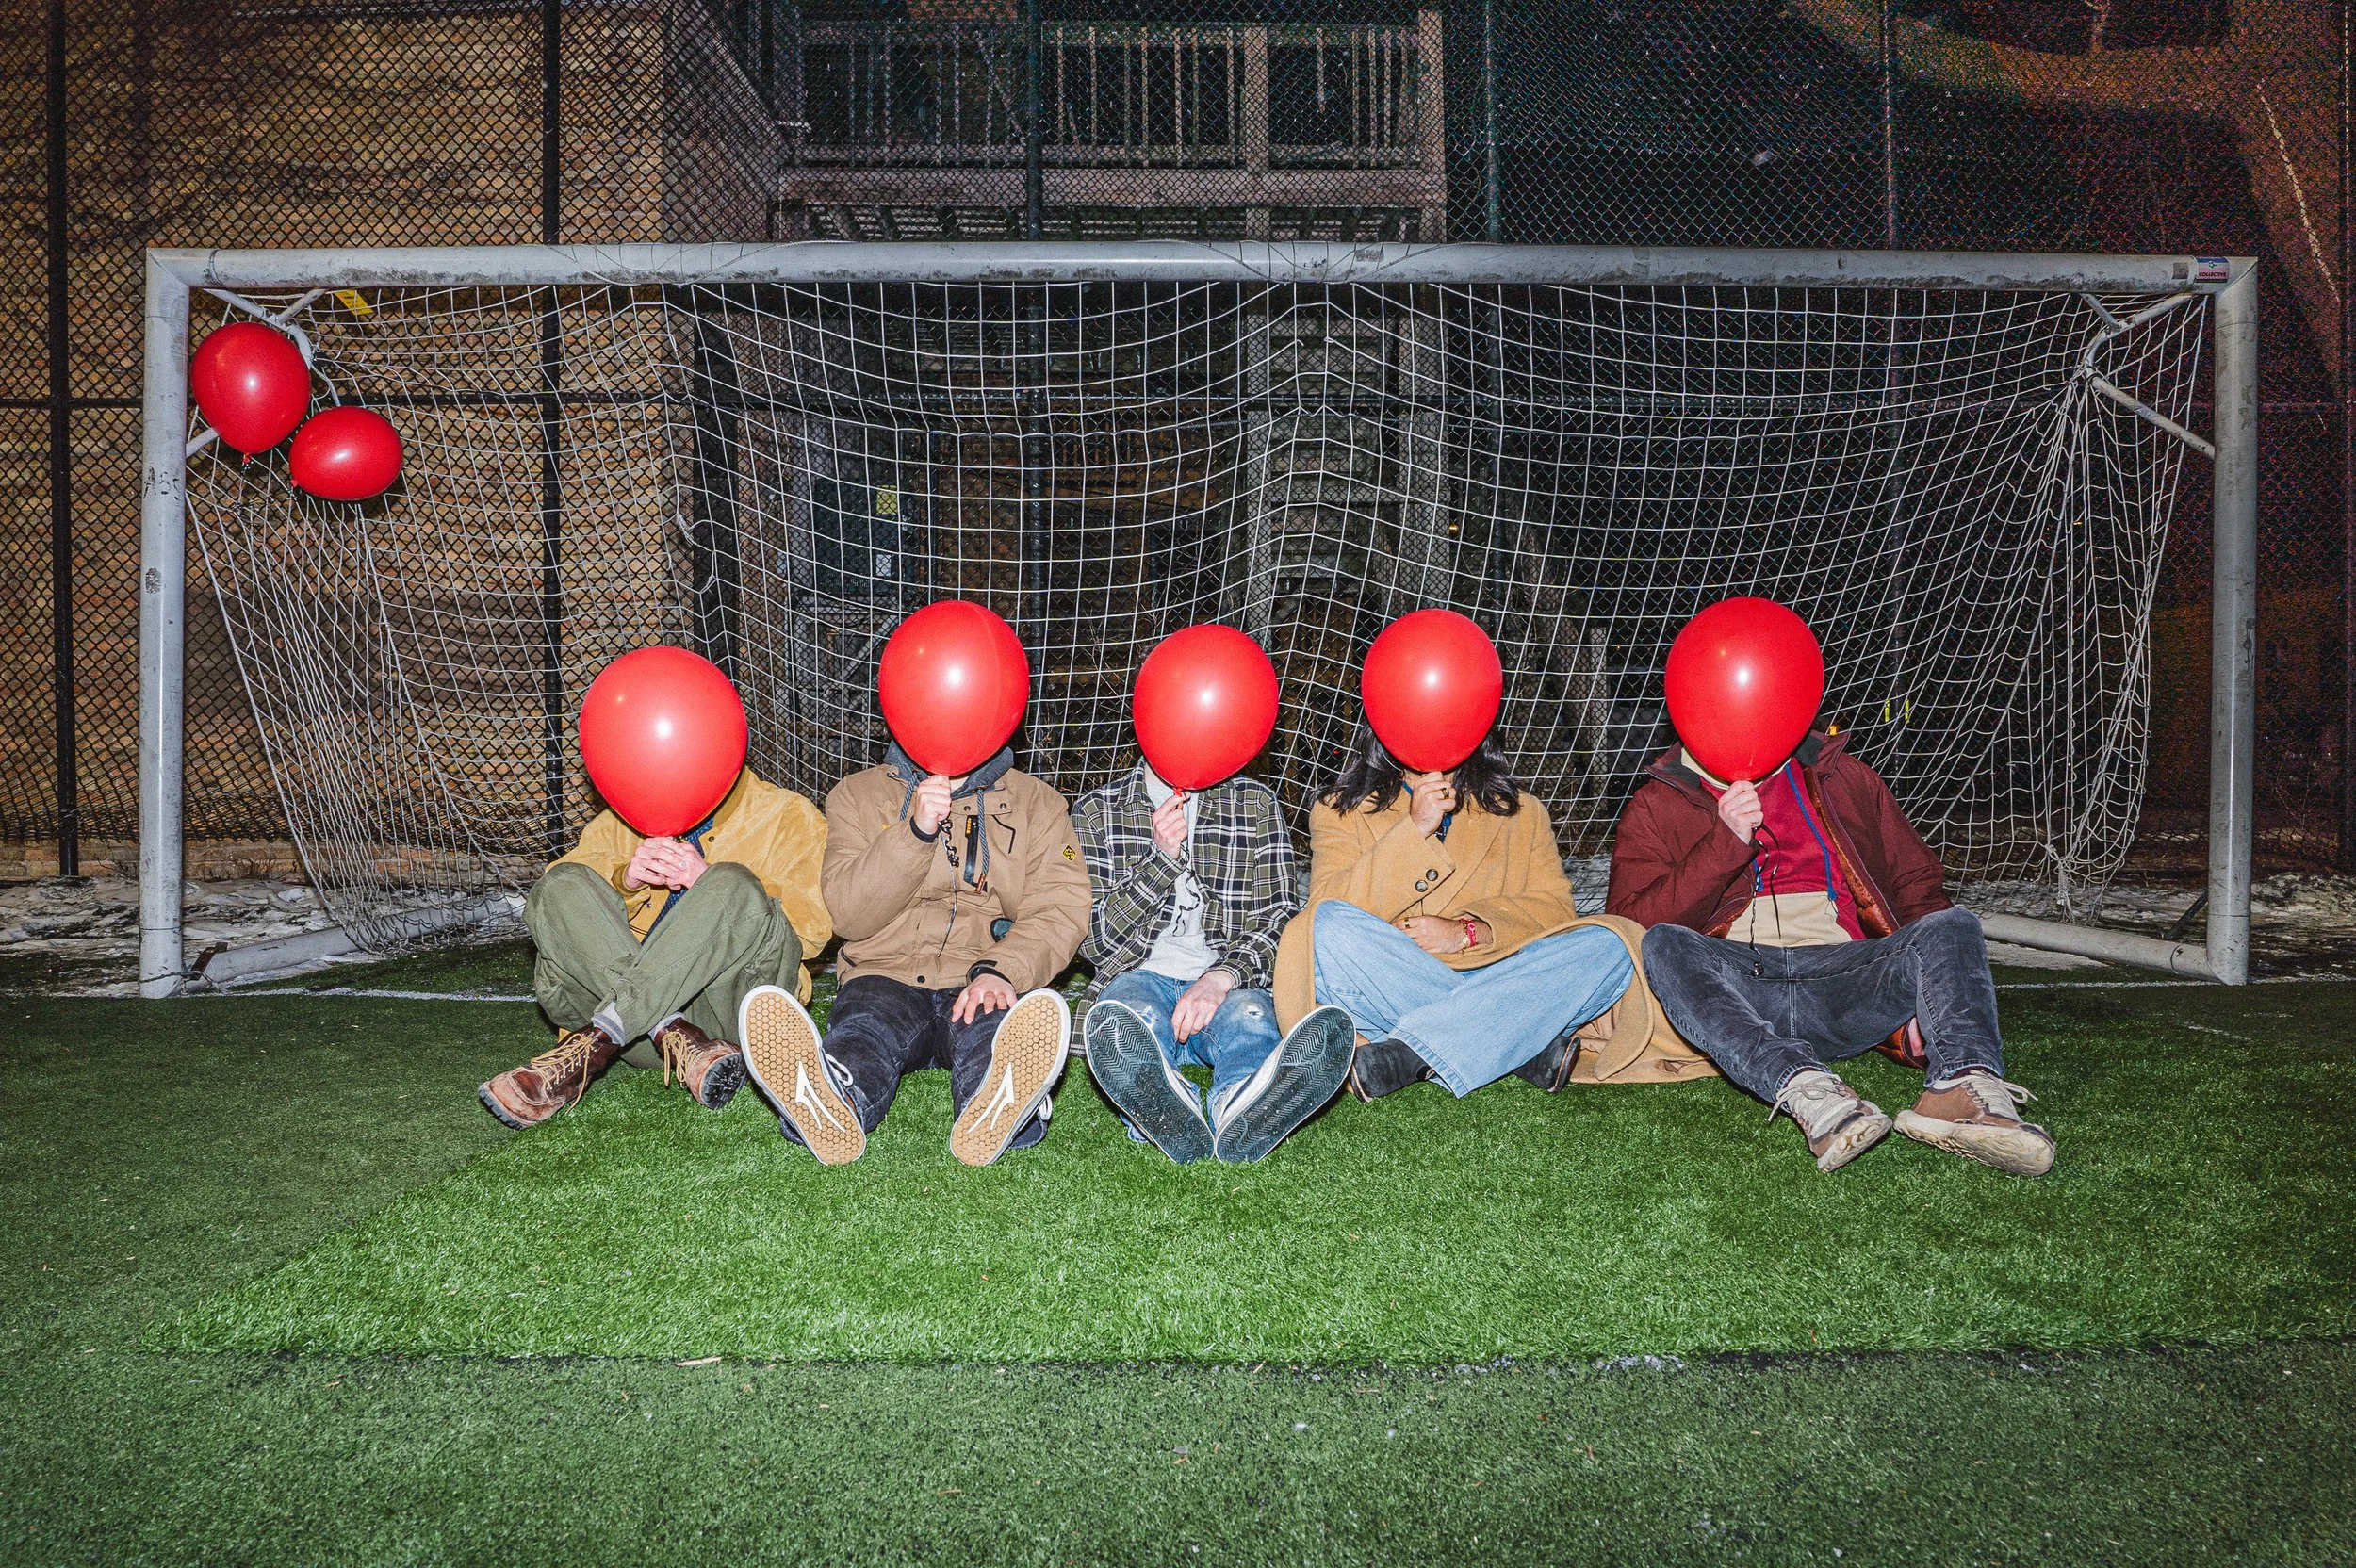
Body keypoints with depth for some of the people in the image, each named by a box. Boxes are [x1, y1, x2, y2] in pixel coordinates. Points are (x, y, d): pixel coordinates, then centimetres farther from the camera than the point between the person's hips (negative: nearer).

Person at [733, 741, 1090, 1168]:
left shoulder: (1036, 801, 15)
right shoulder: (858, 794, 15)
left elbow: (1060, 907, 0)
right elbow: (849, 916, 1)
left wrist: (1001, 970, -20)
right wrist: (915, 832, -14)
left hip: (979, 987, 0)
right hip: (887, 976, 0)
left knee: (992, 1027, -35)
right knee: (861, 1028, -34)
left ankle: (993, 1114, -67)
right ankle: (834, 1110, -67)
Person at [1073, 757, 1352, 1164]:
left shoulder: (1256, 803, 14)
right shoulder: (1096, 811, 11)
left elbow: (1279, 918, 3)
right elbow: (1093, 939, 2)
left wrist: (1223, 976, -18)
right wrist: (1161, 858, -12)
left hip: (1227, 983, 1)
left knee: (1248, 1011, -35)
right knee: (1132, 1013, -36)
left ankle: (1243, 1113, -68)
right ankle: (1170, 1115, -68)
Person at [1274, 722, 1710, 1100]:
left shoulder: (1519, 813, 20)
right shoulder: (1341, 812, 13)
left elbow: (1554, 909, 6)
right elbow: (1329, 909, -5)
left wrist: (1468, 931, -11)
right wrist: (1415, 831, -12)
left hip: (1497, 986, 2)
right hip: (1387, 991, -1)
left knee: (1603, 946, -24)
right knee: (1329, 929, -31)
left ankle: (1400, 1058, -37)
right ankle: (1529, 1048, -30)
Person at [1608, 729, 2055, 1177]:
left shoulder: (1845, 778, 24)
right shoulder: (1657, 805, 15)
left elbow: (1918, 884, 19)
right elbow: (1631, 925, 0)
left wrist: (1926, 989, 0)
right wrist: (1726, 843, -10)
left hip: (1845, 979, 2)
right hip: (1733, 993, -2)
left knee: (1953, 925, -21)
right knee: (1665, 945, -31)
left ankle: (1963, 1081, -48)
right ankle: (1806, 1090, -50)